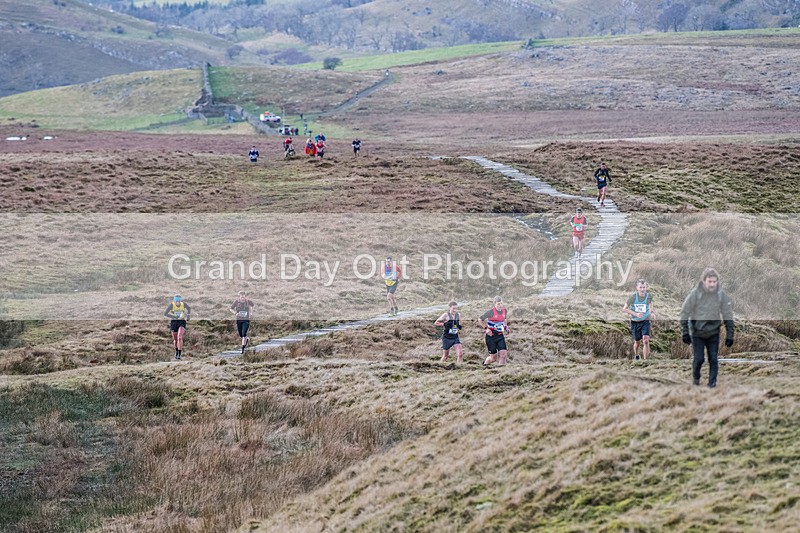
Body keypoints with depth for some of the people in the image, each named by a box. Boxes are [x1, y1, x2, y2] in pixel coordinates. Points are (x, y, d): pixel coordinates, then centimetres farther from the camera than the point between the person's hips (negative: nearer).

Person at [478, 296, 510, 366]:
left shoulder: (504, 311, 1)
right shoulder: (491, 312, -14)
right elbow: (480, 320, -5)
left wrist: (505, 327, 10)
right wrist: (486, 328, -14)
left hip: (500, 336, 4)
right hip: (491, 336, -4)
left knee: (503, 354, -13)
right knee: (493, 358, 1)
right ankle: (485, 364, 33)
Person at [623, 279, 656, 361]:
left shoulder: (649, 296, -10)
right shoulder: (633, 297, -17)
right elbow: (624, 309, -10)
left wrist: (652, 312, -3)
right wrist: (635, 314, -22)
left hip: (645, 322, 0)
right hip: (635, 322, 0)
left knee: (646, 341, -18)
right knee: (637, 342, 13)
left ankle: (645, 359, -12)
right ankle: (636, 356, 43)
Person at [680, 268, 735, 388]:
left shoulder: (721, 294, -8)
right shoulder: (695, 293, -15)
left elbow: (728, 316, 0)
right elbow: (684, 312, -9)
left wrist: (730, 335, -1)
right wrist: (685, 332, -11)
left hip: (713, 333, 2)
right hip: (697, 332, -2)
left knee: (713, 359, 0)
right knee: (699, 359, 0)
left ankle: (712, 383, 12)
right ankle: (695, 377, 28)